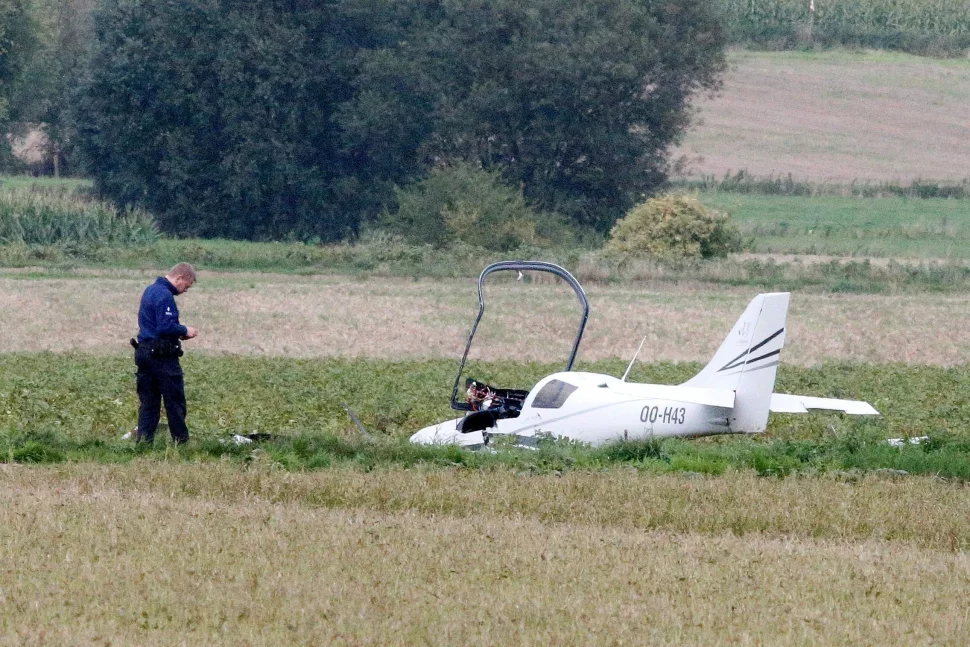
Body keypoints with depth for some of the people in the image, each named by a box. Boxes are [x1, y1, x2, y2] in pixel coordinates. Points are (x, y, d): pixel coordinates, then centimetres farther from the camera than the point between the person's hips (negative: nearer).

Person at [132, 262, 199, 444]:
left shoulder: (150, 291, 16)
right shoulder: (165, 296, -16)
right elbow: (166, 327, -24)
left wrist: (179, 332, 15)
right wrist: (185, 331, -7)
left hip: (144, 352, 9)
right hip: (163, 355, -9)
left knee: (148, 402, 9)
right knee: (175, 400, -1)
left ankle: (143, 440, 6)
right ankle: (181, 441, 2)